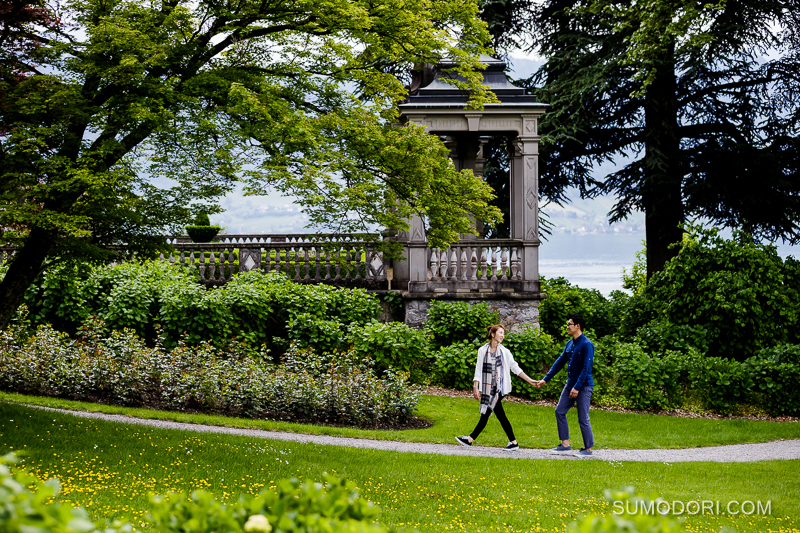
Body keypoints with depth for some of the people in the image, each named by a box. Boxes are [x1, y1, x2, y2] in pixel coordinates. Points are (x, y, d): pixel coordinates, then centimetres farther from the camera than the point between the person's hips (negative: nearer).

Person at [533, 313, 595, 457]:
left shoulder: (586, 345, -15)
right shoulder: (569, 344, 11)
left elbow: (586, 368, -20)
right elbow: (560, 362, 16)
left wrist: (577, 387, -23)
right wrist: (545, 380, 15)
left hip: (583, 386, -9)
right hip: (570, 384, 9)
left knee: (583, 418, -5)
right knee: (560, 411, 8)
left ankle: (588, 449, 4)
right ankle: (565, 444, 14)